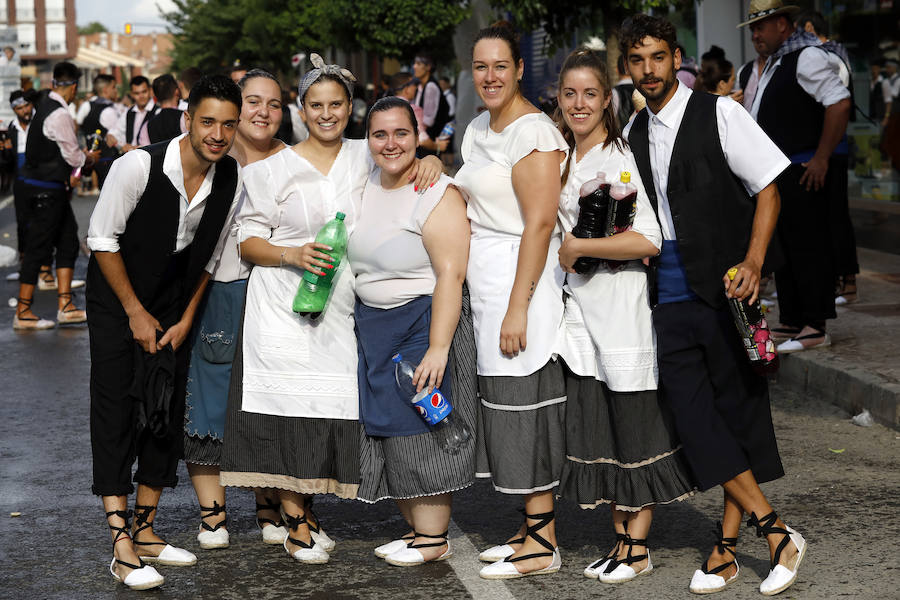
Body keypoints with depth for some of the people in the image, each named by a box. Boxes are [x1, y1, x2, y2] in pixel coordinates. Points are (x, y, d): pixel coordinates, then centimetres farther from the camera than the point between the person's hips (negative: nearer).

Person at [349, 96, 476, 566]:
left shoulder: (437, 194, -16)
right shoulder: (366, 188, 8)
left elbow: (451, 275, -22)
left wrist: (438, 347, -27)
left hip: (423, 321, -8)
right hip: (372, 324, 8)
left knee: (418, 427, -6)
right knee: (386, 426, 8)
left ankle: (434, 537, 4)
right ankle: (416, 529, 19)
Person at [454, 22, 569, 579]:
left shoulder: (532, 131, -14)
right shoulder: (478, 130, 15)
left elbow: (540, 223, -19)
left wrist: (518, 307, -22)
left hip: (522, 281, -9)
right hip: (486, 283, 9)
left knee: (524, 403, -5)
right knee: (504, 402, 12)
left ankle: (542, 544, 2)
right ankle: (533, 527, 21)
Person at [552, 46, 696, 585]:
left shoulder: (618, 159, -13)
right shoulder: (562, 158, 11)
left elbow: (649, 240, -22)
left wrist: (577, 248, -16)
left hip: (622, 304, -8)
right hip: (581, 306, 8)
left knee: (635, 425, 1)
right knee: (596, 425, 9)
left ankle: (638, 547, 9)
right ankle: (622, 537, 18)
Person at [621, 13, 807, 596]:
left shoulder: (718, 113, -4)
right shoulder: (634, 132, 12)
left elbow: (768, 191, -5)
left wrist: (753, 264, -16)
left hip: (724, 288, -5)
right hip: (670, 296, 5)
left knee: (738, 412, 2)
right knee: (694, 417, -4)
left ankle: (728, 547, 11)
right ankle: (774, 531, 3)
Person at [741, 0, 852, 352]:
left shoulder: (807, 56, -13)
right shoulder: (775, 62, 19)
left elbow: (840, 103, -22)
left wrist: (821, 159, -22)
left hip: (804, 174, -10)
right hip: (777, 174, 10)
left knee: (808, 247, -8)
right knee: (783, 247, 14)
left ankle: (815, 328, -4)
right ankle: (790, 323, 23)